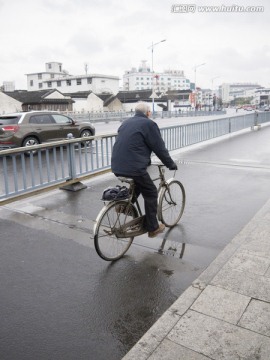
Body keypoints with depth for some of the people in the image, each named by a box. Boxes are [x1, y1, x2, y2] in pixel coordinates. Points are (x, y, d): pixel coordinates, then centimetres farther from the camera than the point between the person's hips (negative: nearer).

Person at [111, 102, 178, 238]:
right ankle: (153, 228, 17)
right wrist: (171, 164, 12)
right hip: (134, 168, -7)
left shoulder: (126, 122, 20)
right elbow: (160, 148, -2)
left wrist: (146, 160, 38)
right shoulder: (149, 124, -3)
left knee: (138, 184, 32)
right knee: (151, 194, 10)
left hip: (117, 167, 8)